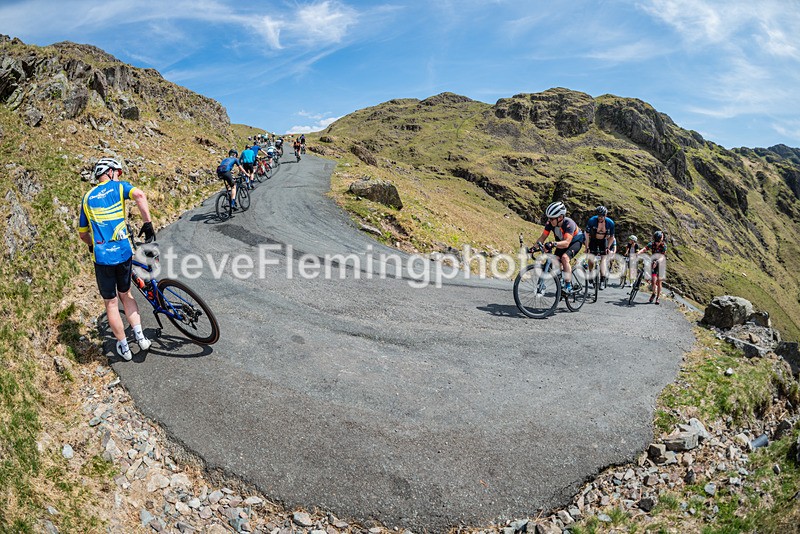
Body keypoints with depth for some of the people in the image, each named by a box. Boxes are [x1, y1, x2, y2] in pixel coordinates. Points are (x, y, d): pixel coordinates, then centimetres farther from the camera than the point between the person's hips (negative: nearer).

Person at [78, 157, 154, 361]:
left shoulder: (88, 197, 12)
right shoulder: (118, 187, 4)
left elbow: (82, 233, 18)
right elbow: (140, 195, -20)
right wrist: (148, 223, -15)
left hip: (102, 258, 1)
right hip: (123, 253, -1)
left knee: (111, 302, 11)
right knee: (125, 294, 20)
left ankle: (124, 347, 19)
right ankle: (140, 337, 14)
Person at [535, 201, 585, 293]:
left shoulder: (568, 223, -37)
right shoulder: (550, 223, -22)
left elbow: (566, 243, -48)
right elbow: (543, 237, -17)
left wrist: (553, 244, -65)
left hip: (576, 241, -6)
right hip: (562, 242, 6)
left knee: (564, 257, -29)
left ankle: (568, 286, -22)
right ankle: (562, 282, 11)